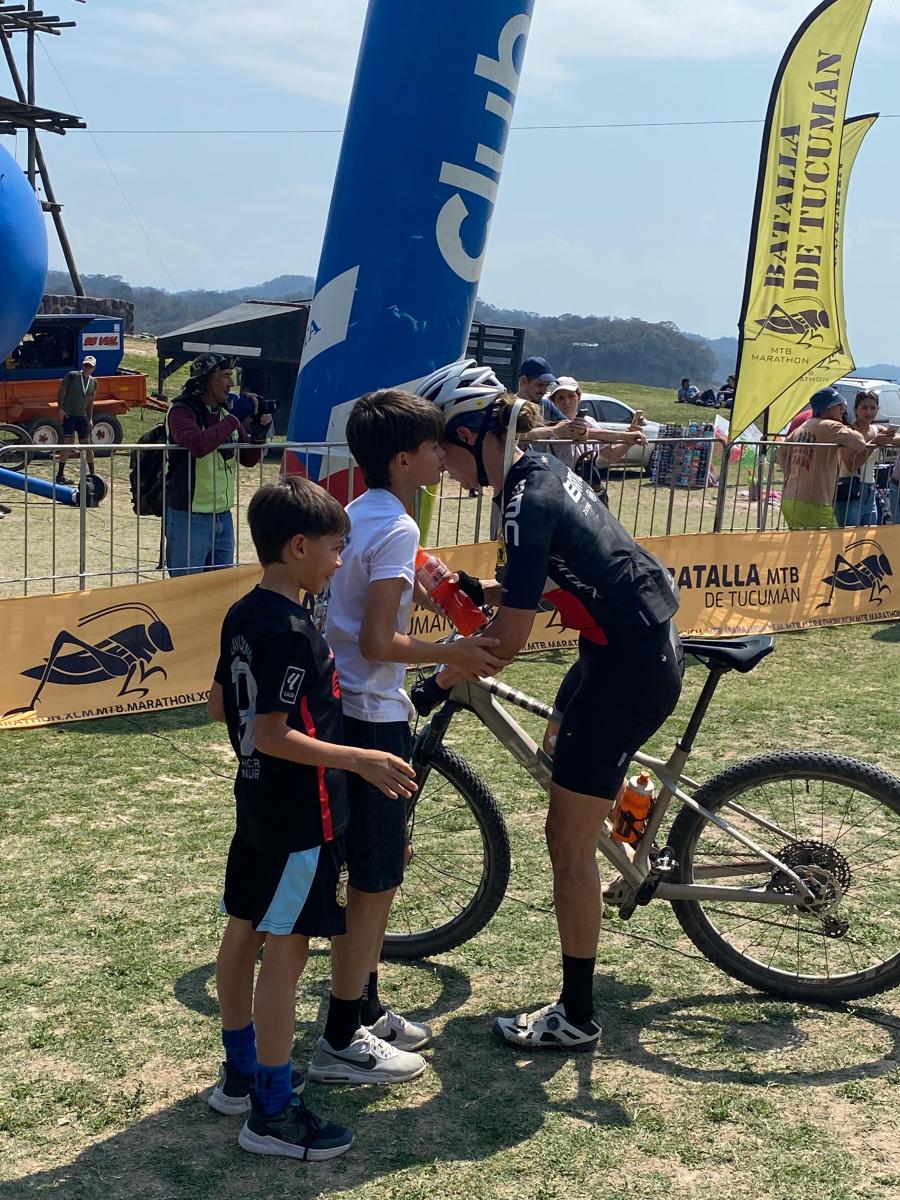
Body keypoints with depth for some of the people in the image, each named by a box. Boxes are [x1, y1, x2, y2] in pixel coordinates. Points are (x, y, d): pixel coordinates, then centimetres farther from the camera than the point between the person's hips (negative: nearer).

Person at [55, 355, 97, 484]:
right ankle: (60, 475, -7)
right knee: (68, 443, -12)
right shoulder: (72, 376, -7)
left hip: (82, 416, 5)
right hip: (68, 415, -5)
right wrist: (60, 407, -13)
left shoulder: (93, 382, 9)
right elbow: (60, 391, -4)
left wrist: (90, 419, 12)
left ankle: (92, 473, 15)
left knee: (87, 444, 6)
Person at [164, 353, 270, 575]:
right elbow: (197, 445, -30)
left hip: (223, 516, 7)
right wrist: (234, 422, -19)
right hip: (189, 517, -7)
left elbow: (249, 459, 15)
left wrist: (260, 430, -2)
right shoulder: (181, 412, -9)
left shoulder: (225, 413, 11)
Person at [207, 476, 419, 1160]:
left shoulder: (243, 615, 6)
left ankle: (242, 1074, 31)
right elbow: (274, 736, -26)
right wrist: (361, 760, -23)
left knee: (246, 931, 16)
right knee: (287, 947, -3)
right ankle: (272, 1114, 4)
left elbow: (220, 706, 13)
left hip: (258, 802, 10)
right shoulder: (293, 631, -23)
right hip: (301, 813, -10)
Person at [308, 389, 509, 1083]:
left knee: (384, 862, 19)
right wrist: (454, 655, -12)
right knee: (375, 878, 0)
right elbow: (377, 643, -23)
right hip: (374, 718, -10)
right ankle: (342, 1043, 10)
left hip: (345, 708, 10)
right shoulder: (397, 529, -18)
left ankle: (366, 1008, 31)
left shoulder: (357, 514, 10)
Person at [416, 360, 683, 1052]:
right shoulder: (541, 469, 6)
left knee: (569, 841, -1)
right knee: (556, 753, 32)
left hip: (629, 668, -10)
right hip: (641, 639, 10)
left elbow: (511, 639, -22)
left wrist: (445, 678, -9)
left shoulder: (527, 503, -23)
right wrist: (478, 590, 4)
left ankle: (577, 1017, 11)